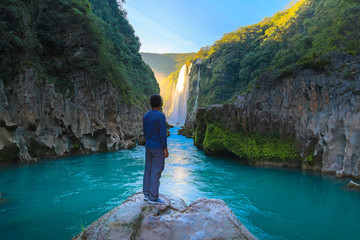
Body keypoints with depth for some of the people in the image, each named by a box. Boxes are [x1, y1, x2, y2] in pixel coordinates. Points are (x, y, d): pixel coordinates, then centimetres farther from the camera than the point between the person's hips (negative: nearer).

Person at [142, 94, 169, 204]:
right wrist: (165, 149, -13)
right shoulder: (161, 116, -17)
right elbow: (163, 134, -18)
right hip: (158, 148, -7)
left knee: (148, 170, 13)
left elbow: (145, 132, 11)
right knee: (156, 172, -1)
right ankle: (153, 197, 5)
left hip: (148, 147, 7)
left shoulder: (146, 115, 5)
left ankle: (146, 194, 21)